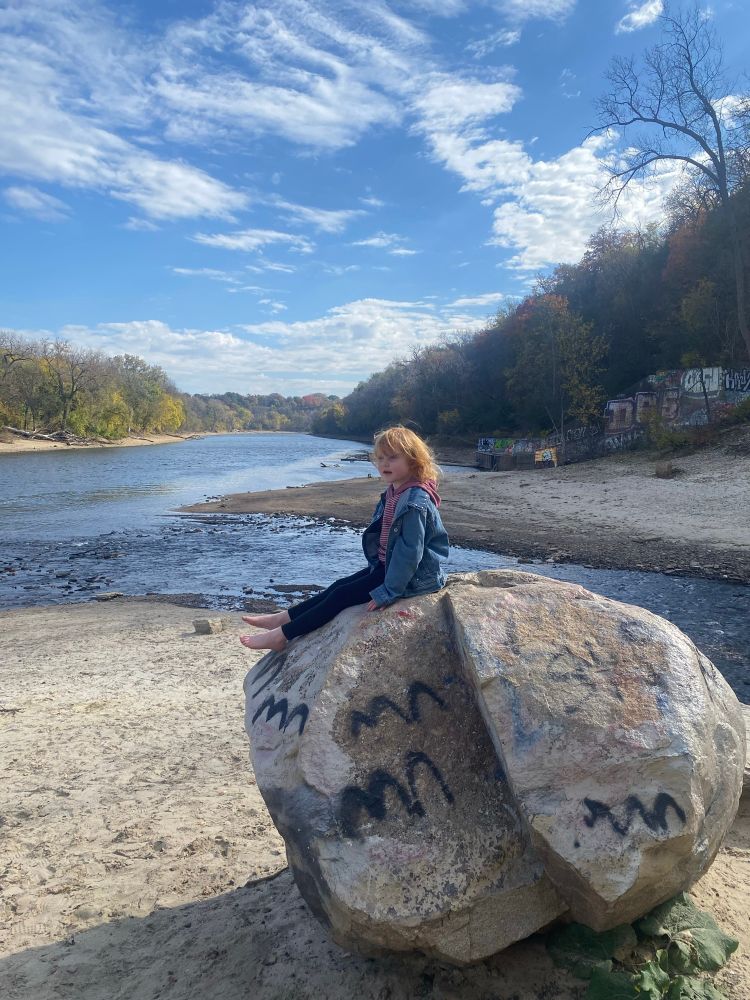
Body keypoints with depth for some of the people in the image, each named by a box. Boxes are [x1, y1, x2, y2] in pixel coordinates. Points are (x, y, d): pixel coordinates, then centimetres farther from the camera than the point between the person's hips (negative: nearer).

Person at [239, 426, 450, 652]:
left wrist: (387, 592, -23)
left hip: (412, 577, -9)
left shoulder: (416, 502, -26)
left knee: (343, 594, -8)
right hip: (388, 565, 9)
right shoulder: (394, 492, 6)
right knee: (340, 586, 7)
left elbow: (410, 551, -26)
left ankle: (282, 635, -1)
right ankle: (283, 618, 14)